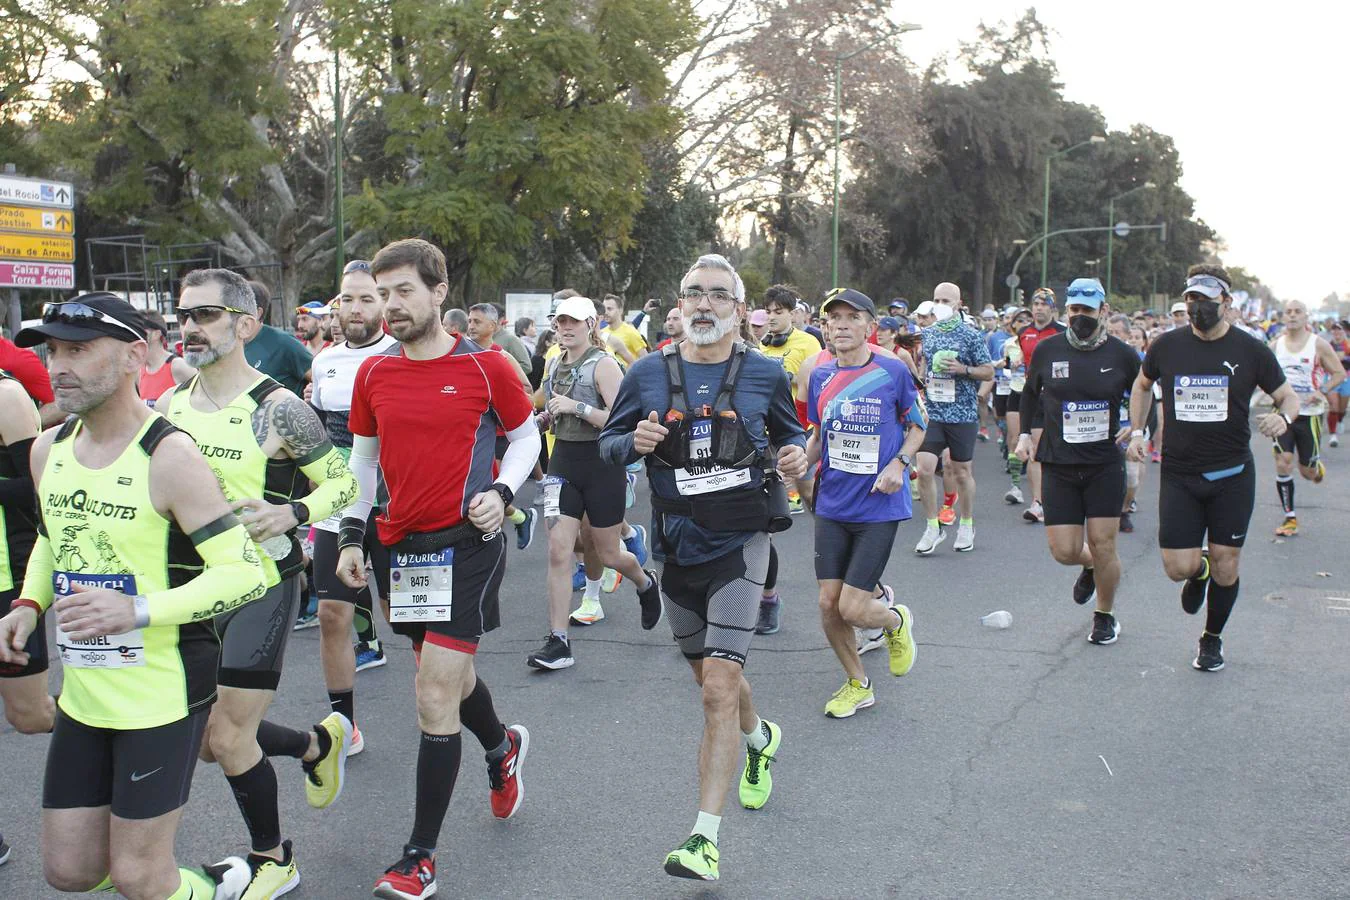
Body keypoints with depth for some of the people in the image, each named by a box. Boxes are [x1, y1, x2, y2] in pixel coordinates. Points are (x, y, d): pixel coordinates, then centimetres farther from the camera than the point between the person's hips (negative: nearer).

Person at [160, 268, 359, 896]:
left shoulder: (279, 410, -14)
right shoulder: (167, 407, 4)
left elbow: (344, 483, -7)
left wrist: (292, 513, -24)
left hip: (262, 586, -6)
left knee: (227, 738, -3)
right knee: (206, 739, 13)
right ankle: (319, 743, 39)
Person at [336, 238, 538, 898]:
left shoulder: (485, 366, -7)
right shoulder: (373, 373, 5)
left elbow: (526, 435, 6)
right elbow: (364, 456, 16)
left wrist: (501, 491, -10)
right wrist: (352, 534, 9)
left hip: (466, 541, -5)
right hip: (401, 544, 5)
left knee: (435, 697, -8)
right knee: (447, 675, 19)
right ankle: (502, 748, 53)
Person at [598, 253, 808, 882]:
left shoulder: (764, 374, -2)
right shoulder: (648, 374, 0)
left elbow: (789, 430, 14)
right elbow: (607, 442, 8)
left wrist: (796, 454, -9)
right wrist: (634, 441, -15)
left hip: (739, 545, -3)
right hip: (678, 547, 4)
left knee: (719, 689, -13)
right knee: (712, 675, 21)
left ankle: (705, 837, -8)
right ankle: (759, 737, 54)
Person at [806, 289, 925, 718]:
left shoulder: (893, 372, -6)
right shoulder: (820, 377, 4)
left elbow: (917, 427, 6)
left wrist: (898, 464, -11)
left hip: (879, 507, -4)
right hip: (832, 506, 4)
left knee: (852, 609, -9)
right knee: (829, 603, 2)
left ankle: (896, 620, 28)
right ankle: (857, 684, 26)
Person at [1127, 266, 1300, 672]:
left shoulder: (1250, 350, -4)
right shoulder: (1166, 346, -1)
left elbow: (1288, 395, 6)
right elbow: (1142, 384, 19)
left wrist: (1283, 417, -17)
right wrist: (1136, 430, 7)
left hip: (1232, 475, -1)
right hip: (1179, 475, 1)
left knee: (1225, 566, 4)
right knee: (1179, 568, -5)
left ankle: (1212, 639, 27)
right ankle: (1199, 572, 34)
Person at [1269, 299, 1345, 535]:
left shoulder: (1319, 344, -5)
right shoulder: (1276, 345, 3)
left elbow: (1340, 373, -1)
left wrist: (1323, 392, -16)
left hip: (1310, 414, -2)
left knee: (1307, 471, 5)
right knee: (1282, 463, -11)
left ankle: (1318, 466, 44)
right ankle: (1290, 518, -1)